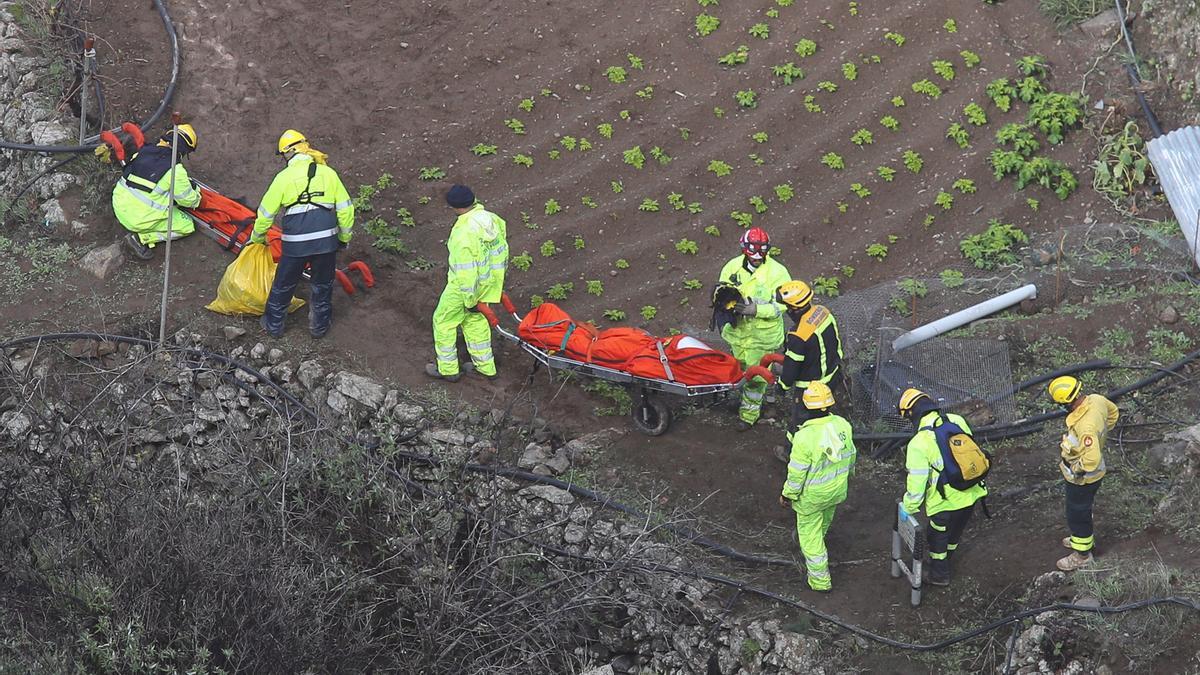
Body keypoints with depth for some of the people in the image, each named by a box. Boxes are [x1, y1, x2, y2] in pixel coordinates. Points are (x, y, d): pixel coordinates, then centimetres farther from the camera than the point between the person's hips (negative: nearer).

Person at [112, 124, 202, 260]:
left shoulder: (144, 152, 3)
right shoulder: (176, 171, -15)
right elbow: (188, 200, -3)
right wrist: (196, 193, 21)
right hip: (140, 219, -7)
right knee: (187, 226, 10)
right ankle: (141, 238, -4)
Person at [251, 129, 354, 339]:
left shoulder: (284, 177, -1)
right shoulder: (328, 173, 4)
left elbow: (266, 213, 6)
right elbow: (346, 209, 5)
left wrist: (257, 237, 22)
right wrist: (344, 237, 19)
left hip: (295, 243, -1)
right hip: (326, 240, 1)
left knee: (283, 285, 17)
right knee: (322, 286, 20)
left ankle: (273, 325, 30)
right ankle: (319, 325, 33)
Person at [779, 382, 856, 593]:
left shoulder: (805, 437, -34)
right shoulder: (842, 425, -16)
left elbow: (797, 472, -23)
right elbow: (850, 454, 2)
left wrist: (788, 495, -6)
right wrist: (846, 473, 23)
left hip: (812, 495, -5)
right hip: (838, 489, 5)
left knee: (810, 534, 14)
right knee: (825, 518, 34)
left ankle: (820, 581, 23)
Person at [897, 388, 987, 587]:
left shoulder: (918, 444, -22)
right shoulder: (957, 421, -6)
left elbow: (916, 483, -17)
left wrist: (908, 508, -2)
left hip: (945, 503, -6)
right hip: (970, 495, 6)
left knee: (938, 537, 22)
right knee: (955, 533, 30)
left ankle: (939, 575, 41)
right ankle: (943, 563, 54)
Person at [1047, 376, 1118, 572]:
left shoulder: (1086, 426, -41)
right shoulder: (1096, 400, -16)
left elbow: (1091, 460, -40)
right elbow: (1113, 413, 6)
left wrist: (1074, 469, -21)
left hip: (1082, 479, -8)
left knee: (1077, 515, 15)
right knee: (1083, 509, 31)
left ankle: (1082, 553, 34)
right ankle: (1085, 537, 54)